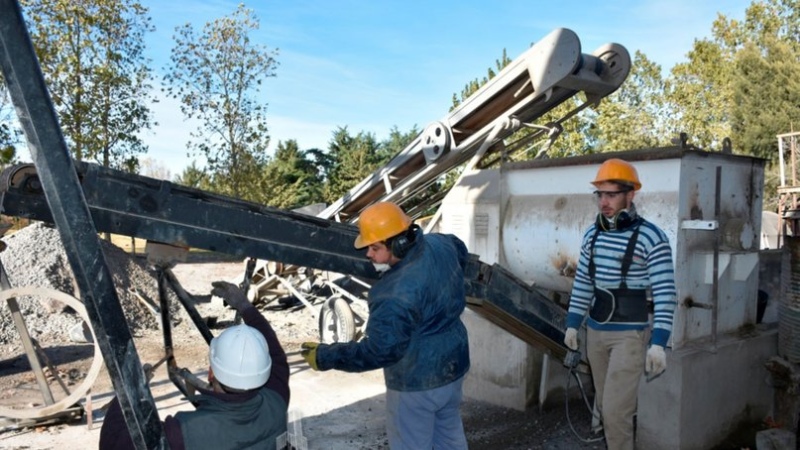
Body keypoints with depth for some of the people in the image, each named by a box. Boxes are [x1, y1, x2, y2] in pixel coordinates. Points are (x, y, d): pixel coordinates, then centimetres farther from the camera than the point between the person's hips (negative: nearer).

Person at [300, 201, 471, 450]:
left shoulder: (398, 293, -35)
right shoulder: (440, 244, -9)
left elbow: (380, 349, -32)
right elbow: (461, 251, 16)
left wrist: (326, 356, -24)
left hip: (418, 382, -9)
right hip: (453, 364, 9)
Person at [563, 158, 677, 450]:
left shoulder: (651, 237, -14)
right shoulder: (592, 234, 5)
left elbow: (665, 294, -15)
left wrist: (658, 342, -19)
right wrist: (572, 324, 12)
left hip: (630, 333, -6)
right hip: (595, 331, 6)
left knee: (616, 409, -6)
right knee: (605, 406, 16)